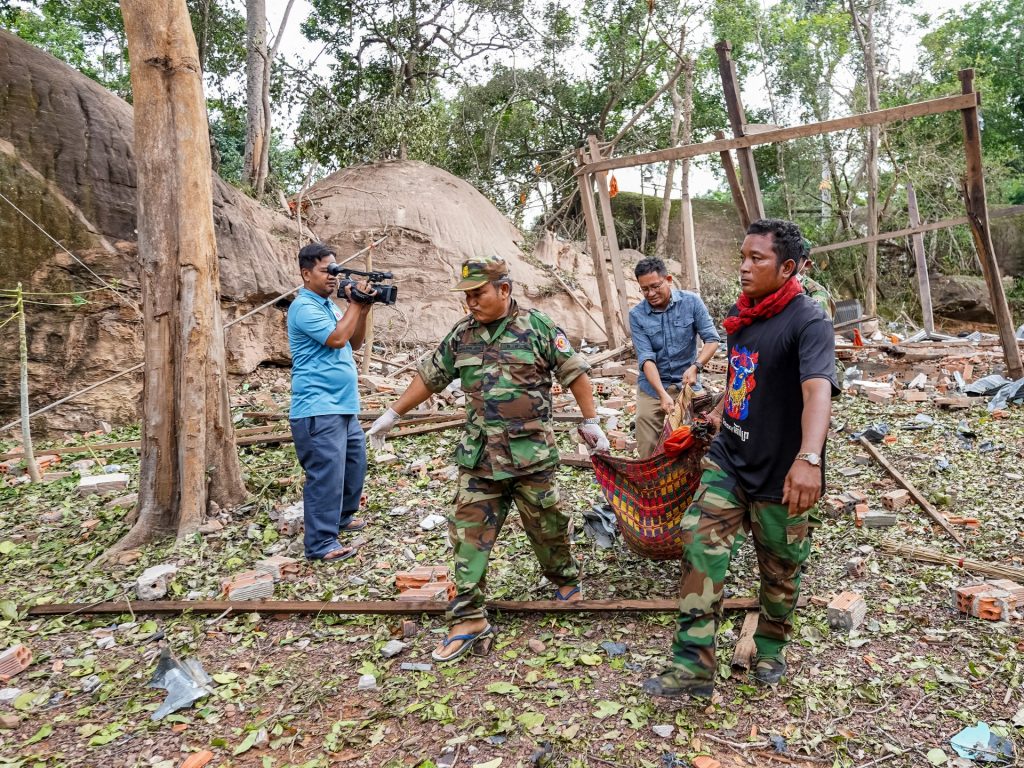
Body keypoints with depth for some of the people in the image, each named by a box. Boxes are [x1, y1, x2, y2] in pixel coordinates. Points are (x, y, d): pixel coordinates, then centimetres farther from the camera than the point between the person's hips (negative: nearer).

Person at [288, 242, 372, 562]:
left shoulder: (329, 304, 17)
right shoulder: (304, 307, -12)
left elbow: (354, 343, 15)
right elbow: (336, 339, -22)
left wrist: (363, 310, 1)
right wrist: (355, 305, -12)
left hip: (344, 405, 10)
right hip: (319, 409, -10)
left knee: (355, 462, 20)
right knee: (327, 475, -9)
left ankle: (342, 516, 38)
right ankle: (321, 544, 0)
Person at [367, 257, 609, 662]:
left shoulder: (536, 326, -4)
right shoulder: (461, 334, 8)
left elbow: (574, 372, 0)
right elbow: (430, 376, 16)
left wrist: (590, 421, -1)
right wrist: (392, 413, 19)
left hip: (532, 452, -3)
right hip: (479, 456, 4)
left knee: (547, 524, 11)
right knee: (469, 532, 2)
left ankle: (566, 580, 39)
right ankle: (469, 617, 12)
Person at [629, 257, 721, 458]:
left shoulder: (691, 302, -7)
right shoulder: (637, 315, -8)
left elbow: (712, 339, -6)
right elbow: (646, 357, -14)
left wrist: (695, 366, -23)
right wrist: (662, 394, -26)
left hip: (686, 384, 0)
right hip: (652, 386, 0)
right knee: (647, 450, 1)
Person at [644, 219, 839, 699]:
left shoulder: (808, 322, -19)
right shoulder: (739, 314, 4)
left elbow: (817, 391, -36)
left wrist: (808, 458, -50)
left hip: (779, 473, -5)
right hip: (728, 458, 6)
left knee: (779, 569, 14)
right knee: (700, 549, -6)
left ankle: (770, 647, 41)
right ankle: (692, 668, 2)